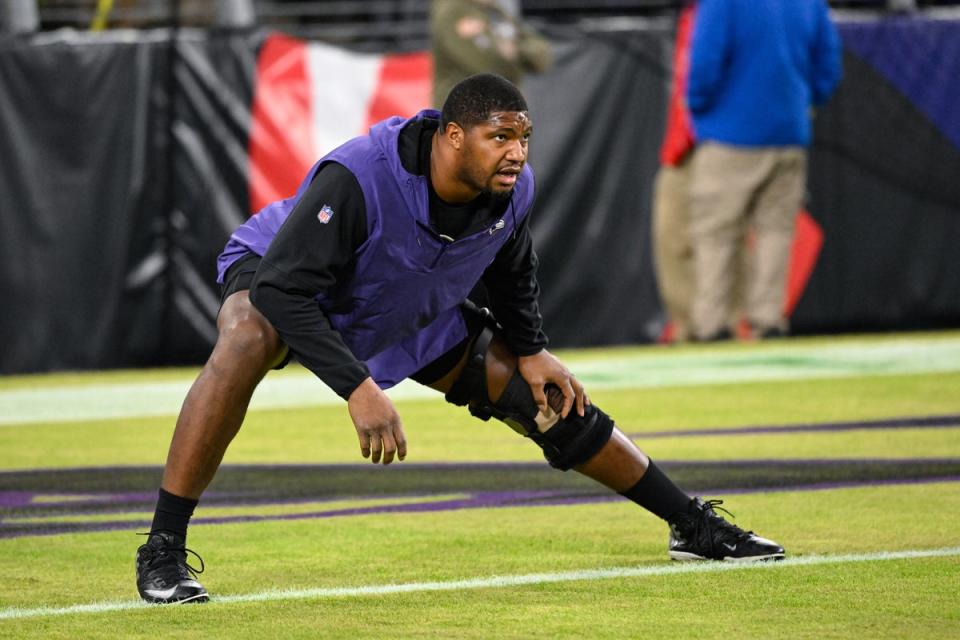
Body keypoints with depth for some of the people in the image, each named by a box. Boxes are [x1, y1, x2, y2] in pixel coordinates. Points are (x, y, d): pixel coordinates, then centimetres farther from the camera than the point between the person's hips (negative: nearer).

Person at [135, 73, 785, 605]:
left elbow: (512, 268, 6)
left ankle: (693, 526, 20)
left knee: (552, 399, 1)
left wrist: (531, 349, 6)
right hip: (278, 273, -6)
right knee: (246, 342, -40)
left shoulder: (512, 191, -20)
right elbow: (284, 291, -42)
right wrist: (360, 389, -48)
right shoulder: (359, 178, -41)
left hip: (416, 317, 6)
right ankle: (163, 551, -36)